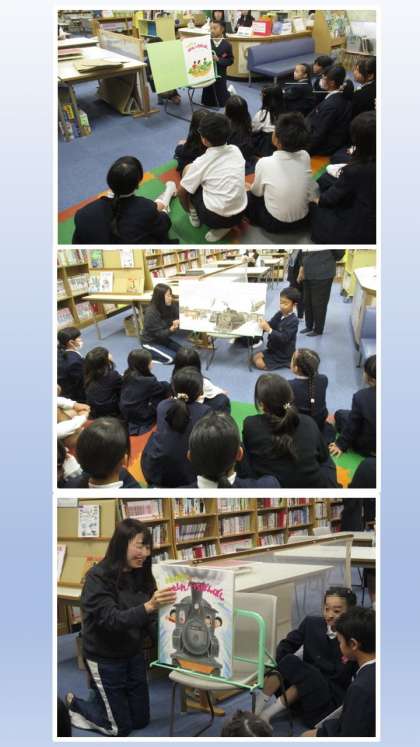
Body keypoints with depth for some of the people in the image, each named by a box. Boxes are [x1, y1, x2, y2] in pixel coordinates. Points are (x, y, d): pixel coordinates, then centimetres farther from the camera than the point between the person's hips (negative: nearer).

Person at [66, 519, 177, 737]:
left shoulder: (141, 575, -4)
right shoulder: (97, 577, -23)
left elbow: (149, 620, -4)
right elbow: (111, 620, -32)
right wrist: (149, 606, -47)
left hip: (133, 654, 6)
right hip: (104, 658, -6)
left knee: (141, 720, 15)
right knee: (120, 728, 6)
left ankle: (102, 698, 38)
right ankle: (73, 705, 28)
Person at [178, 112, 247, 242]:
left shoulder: (202, 162, -10)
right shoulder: (236, 150, 2)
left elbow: (182, 191, -1)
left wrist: (188, 210, 18)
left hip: (213, 218, -4)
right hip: (239, 215, 4)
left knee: (188, 169, 9)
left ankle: (194, 215, 20)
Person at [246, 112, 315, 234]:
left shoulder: (264, 163, -22)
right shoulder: (305, 157, -13)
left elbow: (257, 192, -3)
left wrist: (250, 187, 19)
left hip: (275, 224, -4)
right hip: (303, 220, 4)